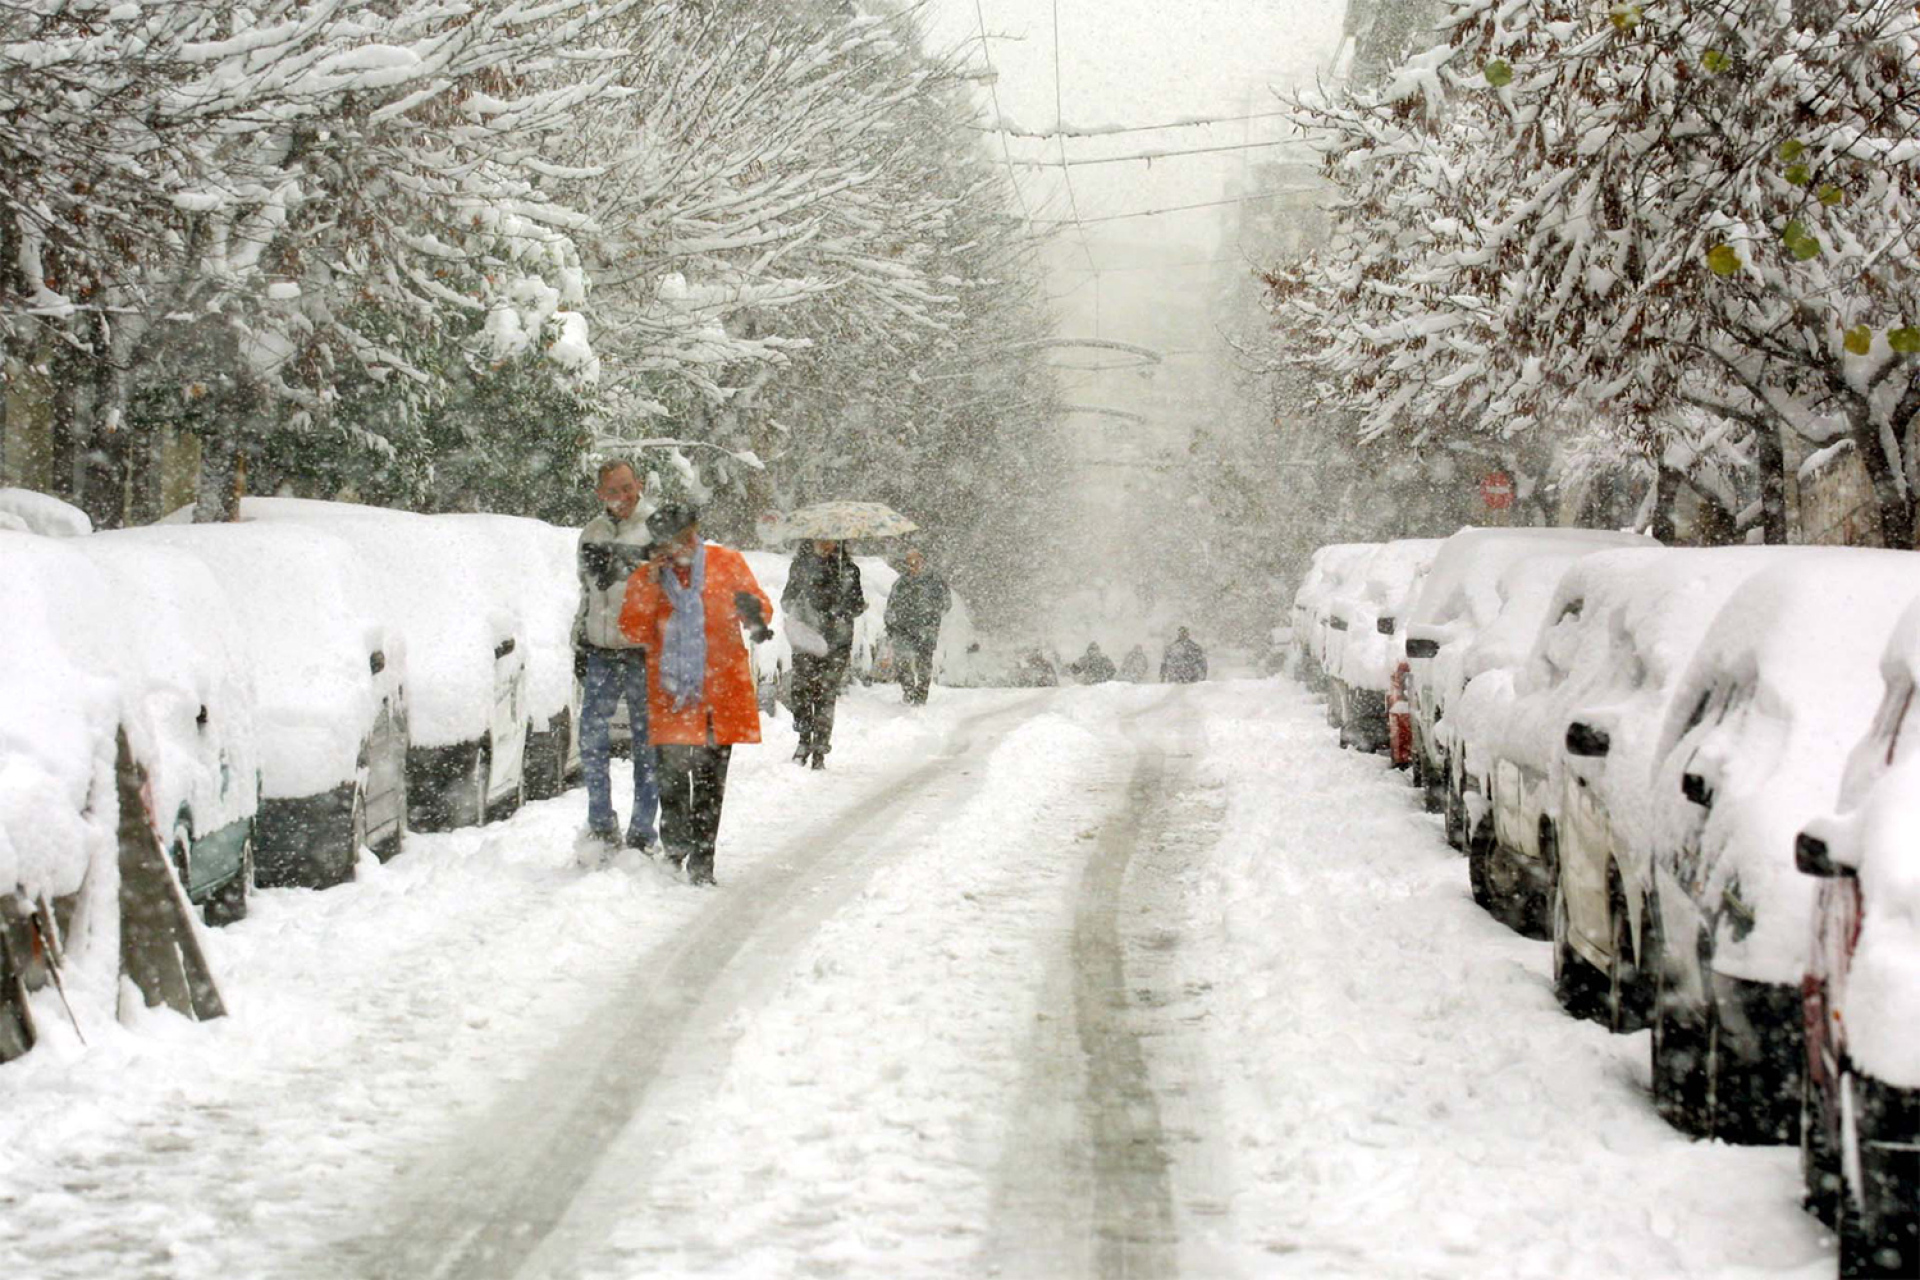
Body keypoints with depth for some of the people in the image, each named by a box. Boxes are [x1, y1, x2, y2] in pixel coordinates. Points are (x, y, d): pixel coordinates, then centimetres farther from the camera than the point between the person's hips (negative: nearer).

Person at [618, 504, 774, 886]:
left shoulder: (727, 563, 5)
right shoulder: (645, 578, 6)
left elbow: (759, 606, 8)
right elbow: (635, 632, -2)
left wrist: (754, 613, -16)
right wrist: (650, 586, -11)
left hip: (719, 690, 0)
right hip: (671, 695, 0)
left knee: (711, 779, 0)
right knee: (673, 776, 2)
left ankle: (702, 859, 5)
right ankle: (675, 851, 17)